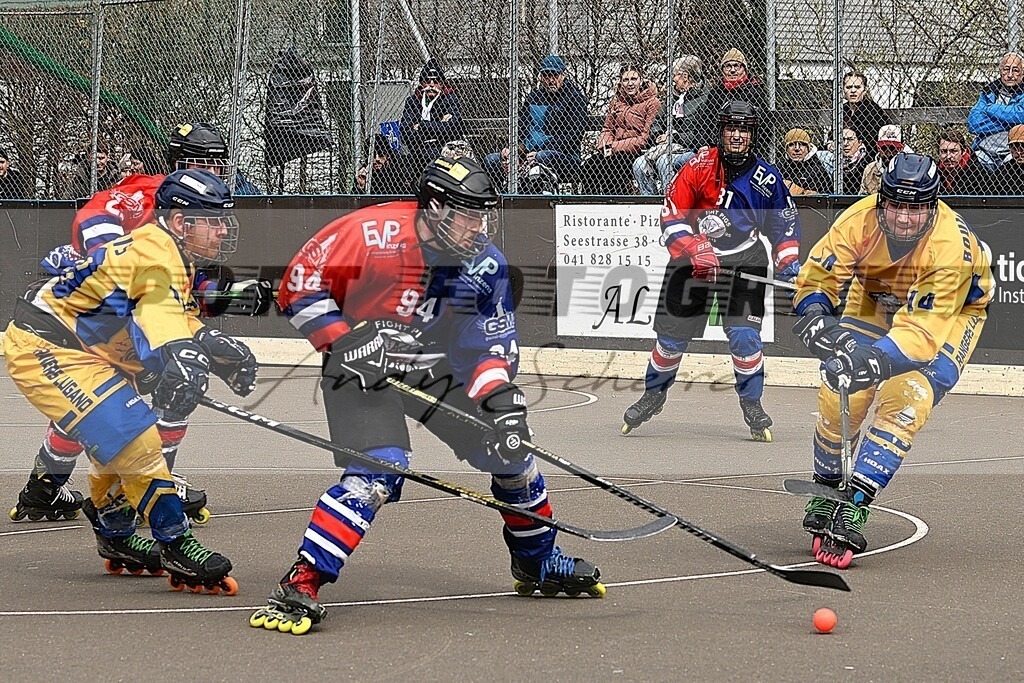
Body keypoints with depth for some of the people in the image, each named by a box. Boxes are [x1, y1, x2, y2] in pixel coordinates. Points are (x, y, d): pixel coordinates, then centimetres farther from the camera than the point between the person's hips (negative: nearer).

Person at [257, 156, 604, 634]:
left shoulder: (486, 264, -9)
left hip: (437, 369, 6)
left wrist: (501, 401, -19)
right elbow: (299, 286, -16)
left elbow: (495, 342, -2)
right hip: (361, 367, -6)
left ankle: (538, 563, 32)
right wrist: (344, 344, -23)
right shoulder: (370, 234, -24)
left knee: (510, 451, 7)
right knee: (376, 475, -26)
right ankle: (299, 589, -24)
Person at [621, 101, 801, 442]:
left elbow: (785, 222, 8)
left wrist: (788, 263, -3)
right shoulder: (699, 168, -11)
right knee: (672, 333, 3)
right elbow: (672, 216, -12)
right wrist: (695, 252, -24)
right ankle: (654, 395, 27)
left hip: (744, 260, 0)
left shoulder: (766, 178, -6)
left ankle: (752, 404, 4)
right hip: (692, 255, 0)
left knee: (744, 334, -14)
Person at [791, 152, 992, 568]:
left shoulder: (951, 247, -38)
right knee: (840, 394, -7)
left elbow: (922, 330, -42)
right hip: (875, 301, 4)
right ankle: (826, 490, 18)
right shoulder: (860, 221, -29)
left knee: (903, 402, -22)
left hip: (952, 311, -3)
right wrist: (815, 318, -42)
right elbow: (817, 276, -21)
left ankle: (854, 507, -24)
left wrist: (877, 360, -57)